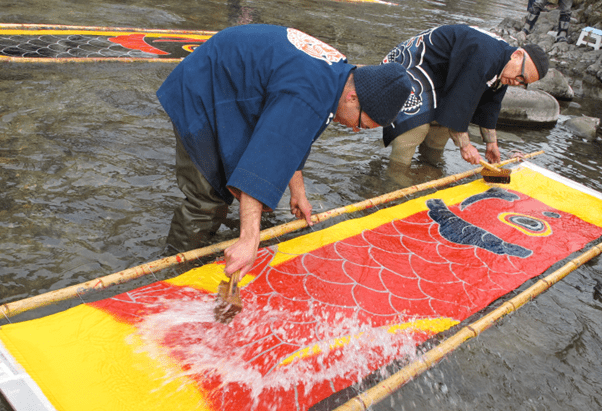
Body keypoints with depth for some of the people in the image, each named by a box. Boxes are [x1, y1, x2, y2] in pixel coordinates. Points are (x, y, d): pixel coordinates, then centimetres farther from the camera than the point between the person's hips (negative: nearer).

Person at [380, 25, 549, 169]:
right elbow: (460, 102, -33)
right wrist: (465, 145, -25)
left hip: (439, 77, 11)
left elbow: (489, 105, 13)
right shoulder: (484, 56, -34)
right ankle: (396, 170, -18)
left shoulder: (502, 70, 0)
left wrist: (491, 142, 19)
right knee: (418, 125, -26)